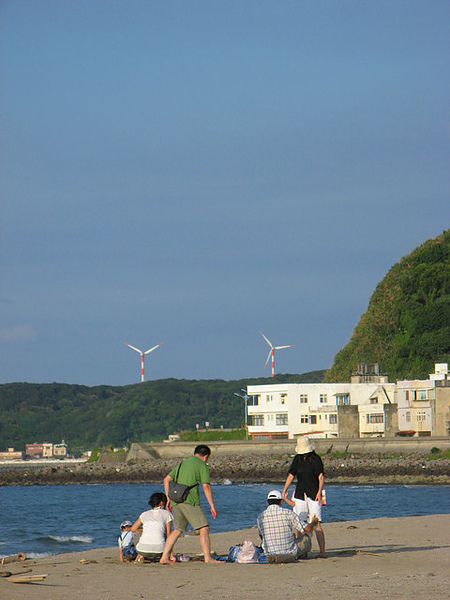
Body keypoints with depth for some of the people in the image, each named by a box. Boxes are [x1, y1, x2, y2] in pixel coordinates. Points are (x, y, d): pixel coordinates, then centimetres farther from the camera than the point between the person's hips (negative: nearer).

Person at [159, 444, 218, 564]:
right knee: (204, 528, -6)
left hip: (175, 501, 7)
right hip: (190, 500, -7)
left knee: (177, 529, 18)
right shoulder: (202, 465, 5)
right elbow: (206, 486, -3)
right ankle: (208, 558, -16)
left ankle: (165, 557, 11)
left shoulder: (182, 463, 24)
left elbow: (166, 479, 21)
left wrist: (169, 499, 25)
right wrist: (212, 505, -2)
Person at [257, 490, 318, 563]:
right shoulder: (288, 513, -12)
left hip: (269, 553, 3)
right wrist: (314, 522, 18)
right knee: (306, 538, 27)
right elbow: (307, 530, -6)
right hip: (290, 552, -3)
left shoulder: (260, 517, -3)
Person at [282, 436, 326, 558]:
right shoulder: (297, 459, 10)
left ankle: (322, 551, -8)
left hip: (314, 494, -5)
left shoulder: (316, 459, -6)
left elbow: (321, 477, -9)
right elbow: (291, 475, 18)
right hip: (300, 494, 5)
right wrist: (284, 491, 11)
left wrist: (319, 492, -20)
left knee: (316, 524, -10)